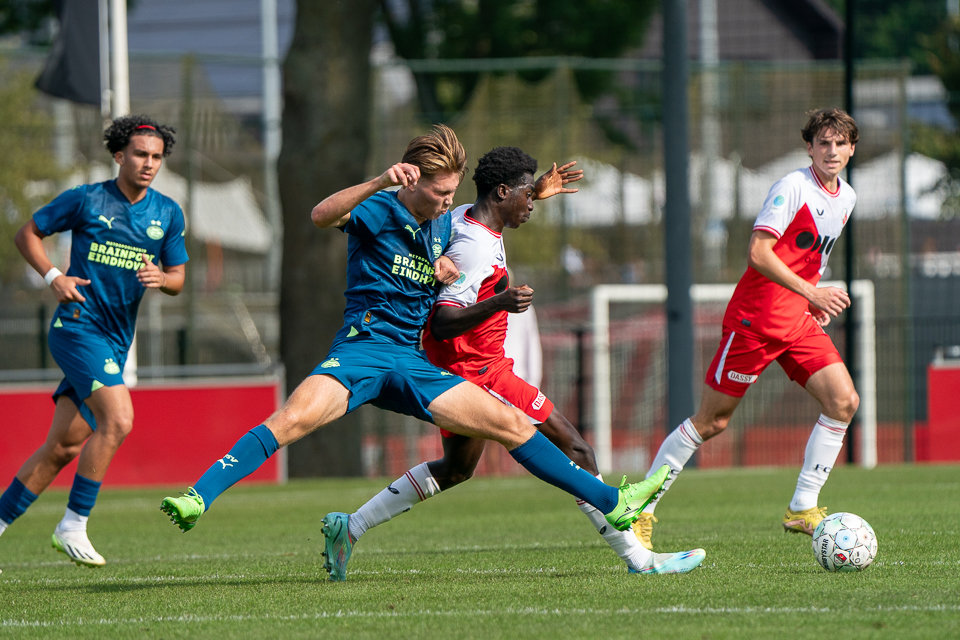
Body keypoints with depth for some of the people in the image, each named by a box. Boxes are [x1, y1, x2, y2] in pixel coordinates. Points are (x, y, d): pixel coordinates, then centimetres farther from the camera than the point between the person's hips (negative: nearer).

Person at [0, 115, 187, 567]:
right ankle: (72, 526, -14)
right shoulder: (85, 200, -4)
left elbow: (178, 279, 13)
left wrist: (160, 279, -10)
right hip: (78, 324, -6)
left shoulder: (168, 214, 8)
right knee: (117, 420, -23)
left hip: (116, 340, 6)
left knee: (64, 447, 6)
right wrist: (54, 277, -9)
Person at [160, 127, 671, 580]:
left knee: (510, 424, 1)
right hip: (362, 349, -6)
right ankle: (197, 499, -36)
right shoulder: (377, 211, -5)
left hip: (412, 365, 6)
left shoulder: (443, 226, 15)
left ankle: (612, 504, 6)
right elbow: (321, 216, -27)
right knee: (293, 419, -31)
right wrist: (379, 183, -39)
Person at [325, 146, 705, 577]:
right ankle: (637, 557, -10)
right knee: (572, 447, -9)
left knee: (456, 468, 25)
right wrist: (499, 303, -45)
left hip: (457, 371, 11)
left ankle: (350, 526, 23)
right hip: (477, 369, -11)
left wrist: (536, 193, 30)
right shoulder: (475, 248, -24)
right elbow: (442, 323, -31)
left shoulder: (464, 217, 5)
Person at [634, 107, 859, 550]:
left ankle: (802, 509, -2)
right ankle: (640, 508, 6)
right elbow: (758, 252, -23)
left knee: (844, 401, -9)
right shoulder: (793, 187, -14)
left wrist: (816, 301, 13)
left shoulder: (845, 198, 12)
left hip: (799, 321, 7)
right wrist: (812, 292, -26)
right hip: (756, 317, -7)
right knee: (712, 420, -3)